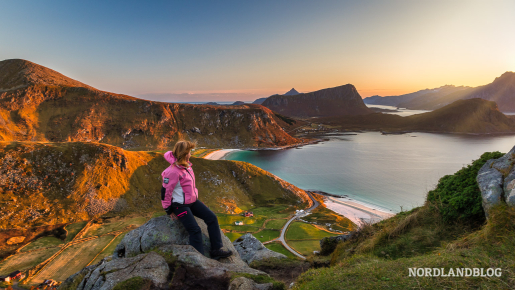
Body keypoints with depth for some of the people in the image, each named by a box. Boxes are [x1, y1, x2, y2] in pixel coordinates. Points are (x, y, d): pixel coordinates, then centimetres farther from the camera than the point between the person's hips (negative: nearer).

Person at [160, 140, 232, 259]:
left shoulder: (187, 165, 5)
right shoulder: (173, 171, -22)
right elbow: (165, 191, -17)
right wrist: (169, 211, -10)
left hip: (192, 201, 9)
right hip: (180, 205, -9)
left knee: (212, 218, 1)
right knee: (195, 230, -15)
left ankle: (216, 250, 8)